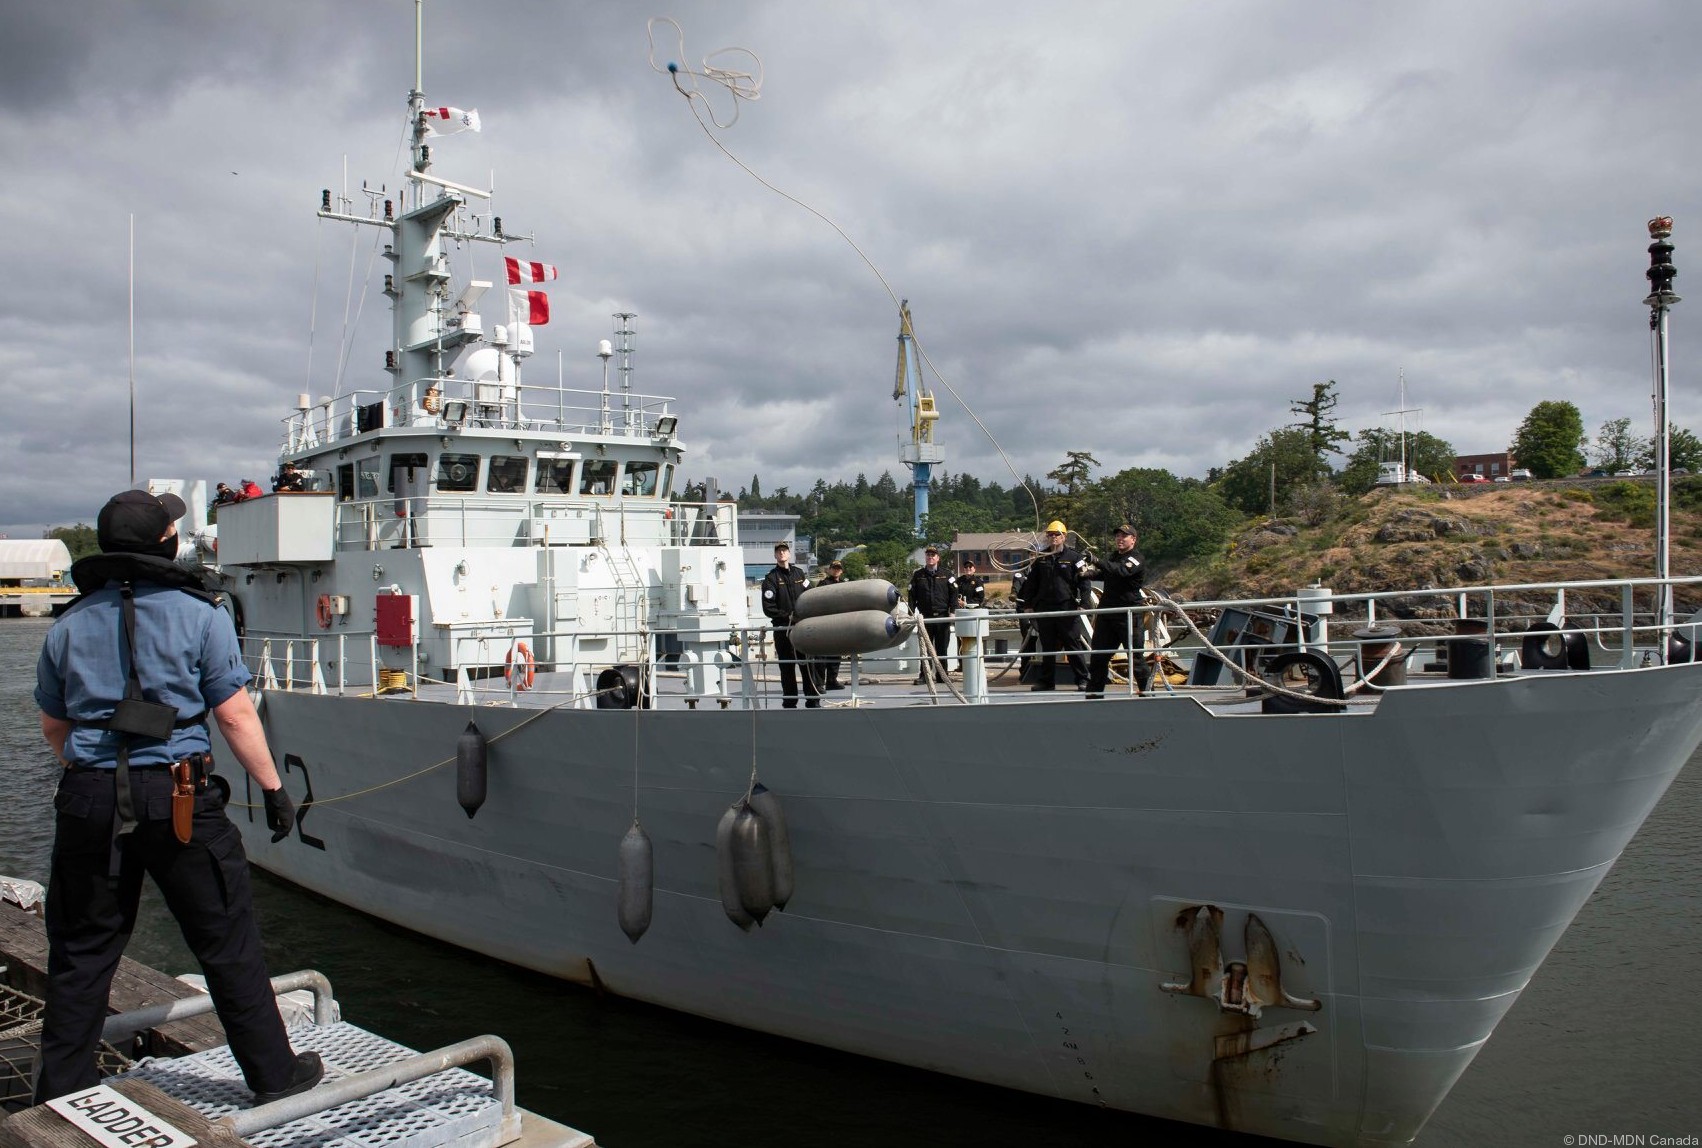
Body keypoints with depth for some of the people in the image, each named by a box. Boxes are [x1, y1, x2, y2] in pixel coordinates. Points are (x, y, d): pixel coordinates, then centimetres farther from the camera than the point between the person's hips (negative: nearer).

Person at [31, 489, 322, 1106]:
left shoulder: (69, 625, 8)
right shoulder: (199, 615, -6)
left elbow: (53, 725, 17)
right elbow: (236, 715, -8)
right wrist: (273, 786, 0)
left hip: (88, 800, 4)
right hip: (177, 797, -4)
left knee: (81, 953, 15)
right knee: (227, 944, 6)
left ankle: (60, 1093, 24)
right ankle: (273, 1074, 15)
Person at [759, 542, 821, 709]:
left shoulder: (799, 574, 14)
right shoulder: (771, 578, 1)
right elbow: (768, 608, -6)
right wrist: (787, 615, -13)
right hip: (783, 630, -3)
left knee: (809, 664, 2)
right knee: (787, 667, 0)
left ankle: (813, 701, 9)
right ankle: (789, 704, 7)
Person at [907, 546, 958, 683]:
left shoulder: (946, 576, 8)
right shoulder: (918, 576, 10)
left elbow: (953, 594, 4)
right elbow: (912, 595, 8)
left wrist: (952, 611, -6)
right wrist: (911, 613, -1)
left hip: (942, 616, 0)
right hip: (925, 617, 0)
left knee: (942, 648, 3)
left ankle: (942, 675, 10)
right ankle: (924, 675, 4)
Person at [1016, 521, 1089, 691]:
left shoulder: (1073, 557, 1)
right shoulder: (1040, 558, 10)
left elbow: (1083, 581, -3)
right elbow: (1031, 583, 14)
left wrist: (1083, 603, -12)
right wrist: (1028, 604, 10)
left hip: (1067, 608, -3)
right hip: (1044, 608, 3)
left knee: (1073, 646, -1)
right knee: (1046, 647, 9)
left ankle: (1082, 679, 6)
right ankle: (1045, 681, 16)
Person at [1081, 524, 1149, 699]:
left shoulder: (1135, 560, -9)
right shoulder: (1114, 556, 16)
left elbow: (1121, 571, -30)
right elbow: (1105, 575, 31)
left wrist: (1097, 562, -39)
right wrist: (1089, 573, 9)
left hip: (1129, 615, -8)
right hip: (1107, 612, 8)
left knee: (1136, 657, -3)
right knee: (1098, 656, 8)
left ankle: (1147, 691, 6)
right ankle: (1094, 693, 16)